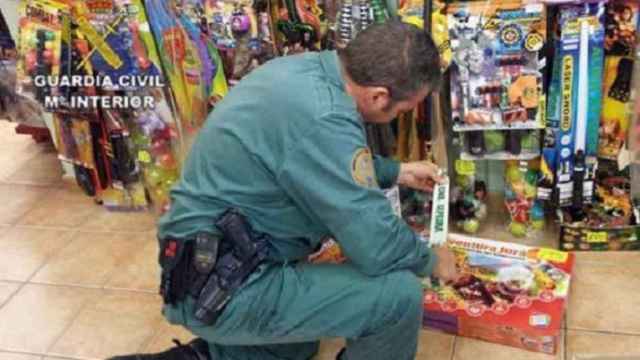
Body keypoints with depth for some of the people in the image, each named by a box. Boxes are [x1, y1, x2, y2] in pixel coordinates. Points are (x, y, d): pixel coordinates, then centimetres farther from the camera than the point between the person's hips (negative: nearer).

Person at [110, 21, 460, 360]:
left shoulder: (302, 69, 0)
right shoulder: (321, 119, -29)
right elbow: (379, 248, -22)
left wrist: (396, 171, 23)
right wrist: (431, 260, -2)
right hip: (225, 289, -10)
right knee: (398, 294, -16)